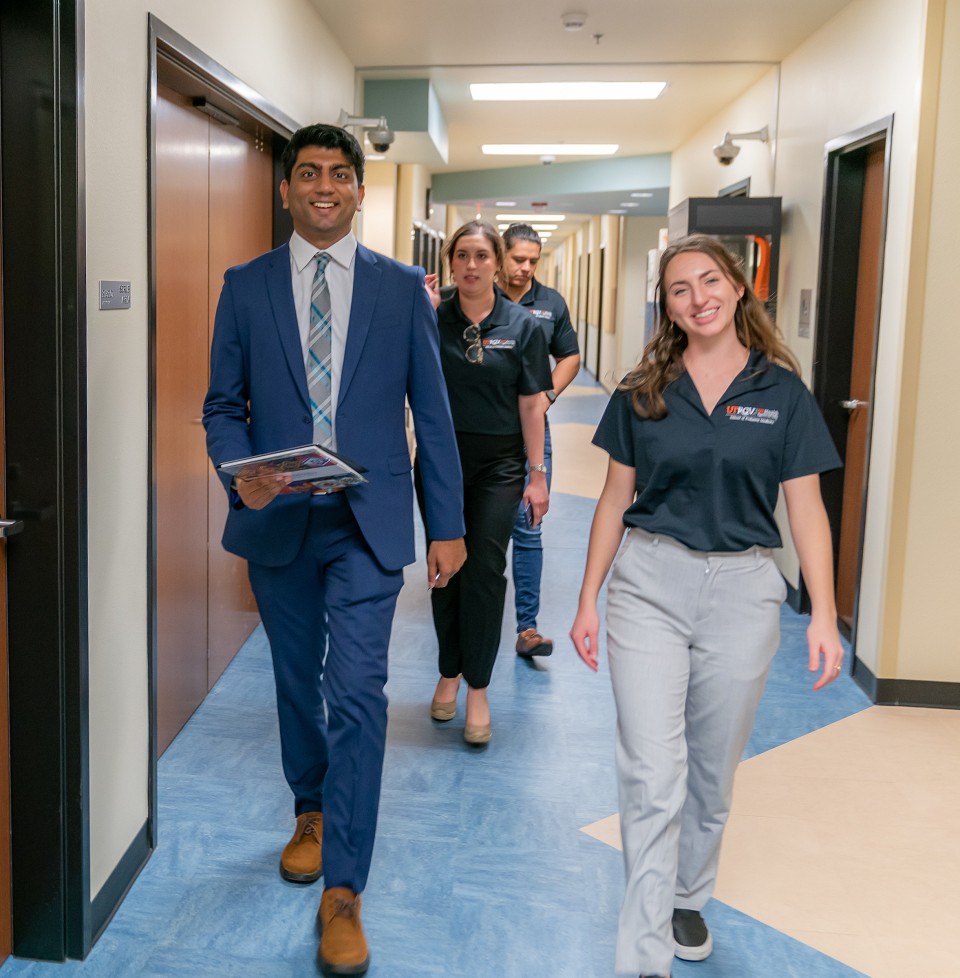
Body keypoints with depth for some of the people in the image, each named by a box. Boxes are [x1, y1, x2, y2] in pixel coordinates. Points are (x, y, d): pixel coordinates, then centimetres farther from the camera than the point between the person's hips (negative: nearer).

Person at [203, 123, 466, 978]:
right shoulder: (246, 287, 5)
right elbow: (223, 406, 5)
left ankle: (343, 892, 2)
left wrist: (449, 524, 1)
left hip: (368, 522, -2)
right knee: (298, 681, 17)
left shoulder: (402, 288, 3)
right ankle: (312, 811, 43)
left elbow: (432, 411, 3)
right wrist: (241, 474, -16)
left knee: (357, 694, -7)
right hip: (278, 520, 2)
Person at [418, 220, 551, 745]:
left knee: (485, 572, -4)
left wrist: (538, 475, -3)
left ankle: (477, 690, 7)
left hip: (497, 464, -1)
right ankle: (449, 674, 27)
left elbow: (532, 406, -1)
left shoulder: (521, 325, -2)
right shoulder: (432, 319, 0)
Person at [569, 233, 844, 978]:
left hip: (741, 589, 1)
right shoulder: (642, 392, 3)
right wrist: (588, 600, 7)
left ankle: (688, 898, 38)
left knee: (713, 770, 15)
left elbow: (806, 508, -1)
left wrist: (824, 615, -9)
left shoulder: (782, 392, 0)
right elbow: (616, 498, 8)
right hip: (649, 584, 0)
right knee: (653, 774, -5)